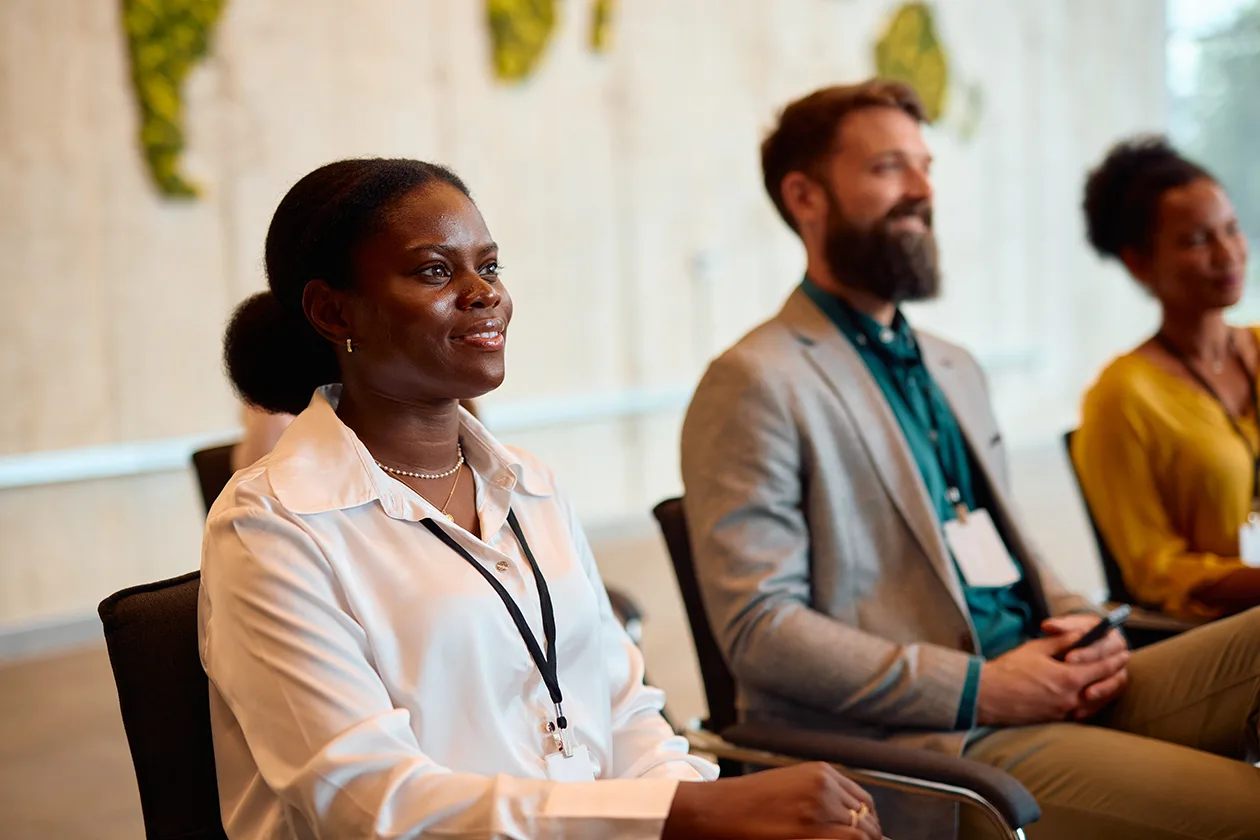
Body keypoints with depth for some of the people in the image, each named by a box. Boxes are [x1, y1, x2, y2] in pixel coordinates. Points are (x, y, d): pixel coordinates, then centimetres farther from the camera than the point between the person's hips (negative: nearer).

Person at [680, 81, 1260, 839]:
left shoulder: (955, 370, 21)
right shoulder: (755, 384, -6)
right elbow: (758, 627, -13)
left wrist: (1082, 623, 4)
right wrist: (977, 687, -16)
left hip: (1050, 687, 8)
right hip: (915, 741, -8)